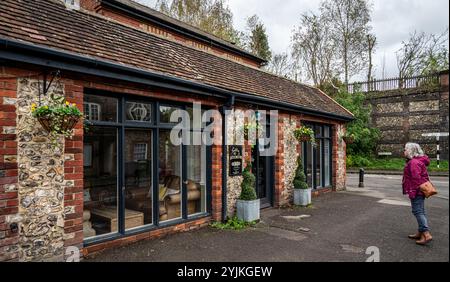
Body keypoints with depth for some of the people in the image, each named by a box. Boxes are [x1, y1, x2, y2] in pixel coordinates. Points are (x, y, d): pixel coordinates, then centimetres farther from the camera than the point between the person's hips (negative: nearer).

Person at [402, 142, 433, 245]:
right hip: (420, 190, 11)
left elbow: (416, 178, -24)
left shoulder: (413, 162, -18)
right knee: (420, 211, 14)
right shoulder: (418, 161, 16)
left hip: (416, 191, -11)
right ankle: (420, 233, 22)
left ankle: (426, 234, -11)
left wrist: (413, 192, -22)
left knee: (418, 211, -9)